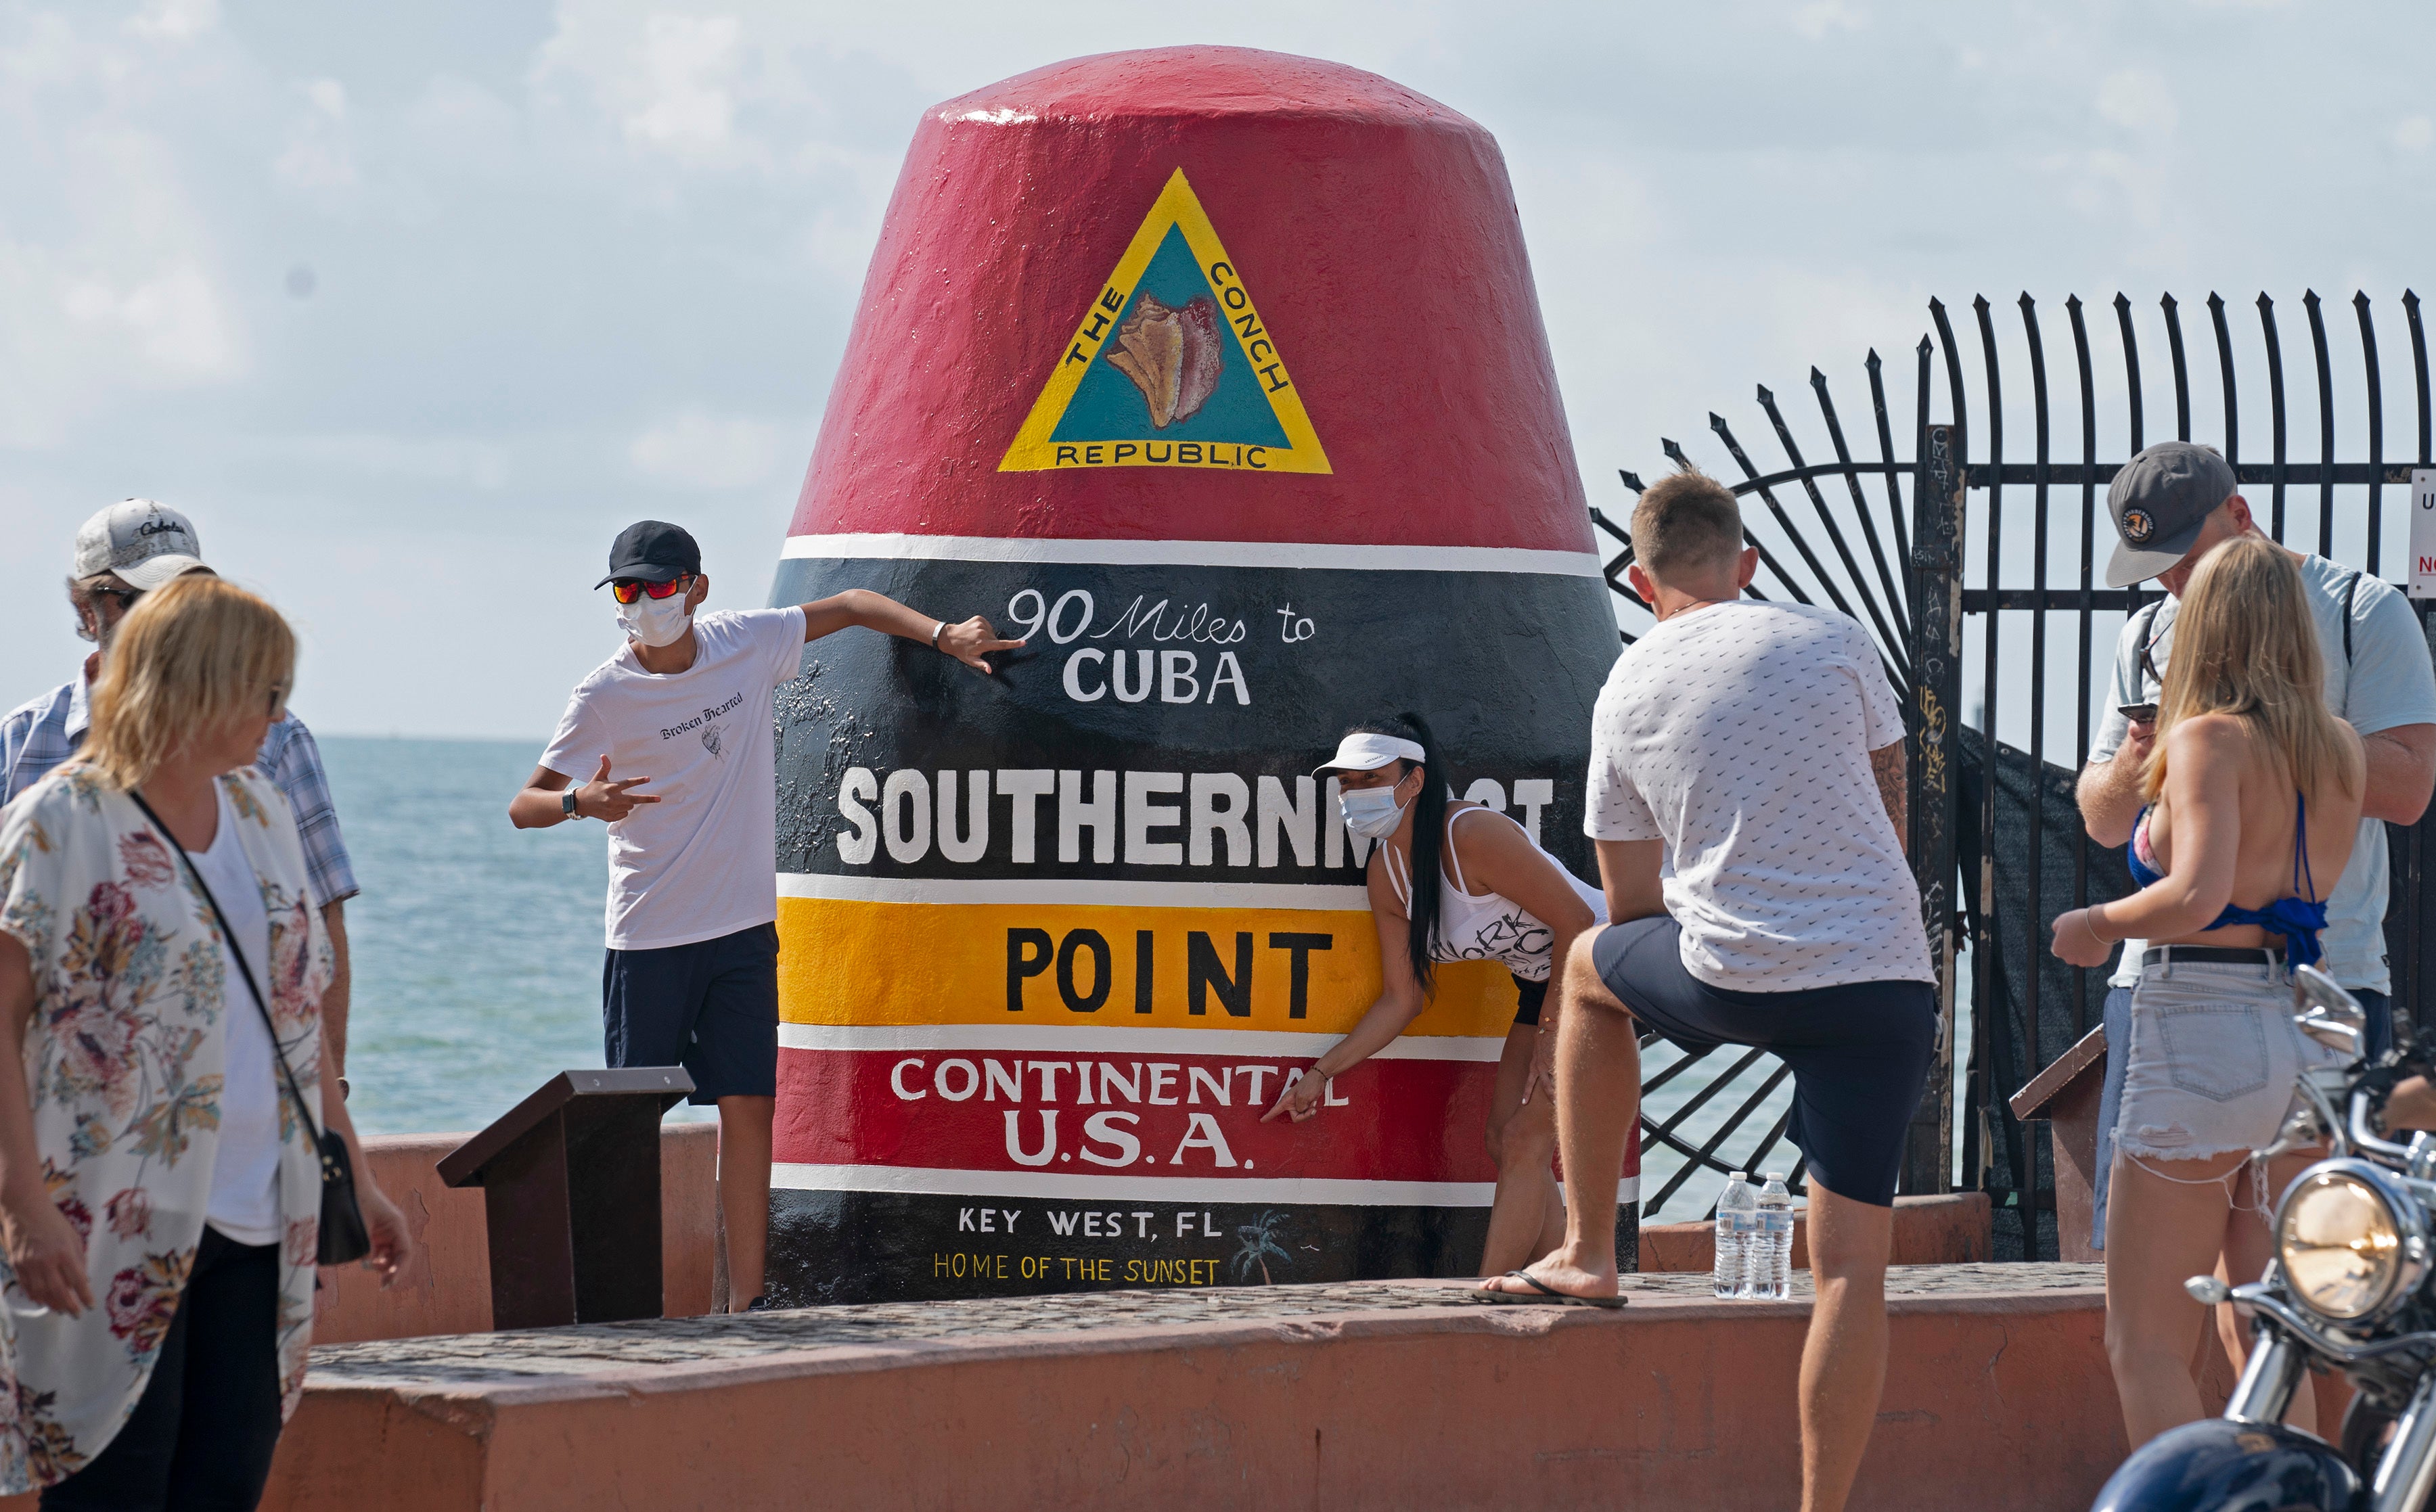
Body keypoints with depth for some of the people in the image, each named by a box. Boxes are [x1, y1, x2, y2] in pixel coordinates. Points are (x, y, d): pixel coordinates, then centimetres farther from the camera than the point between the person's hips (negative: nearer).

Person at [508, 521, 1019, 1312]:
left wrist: (944, 635, 0)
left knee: (748, 1108, -1)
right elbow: (523, 805, -11)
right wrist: (580, 802, -33)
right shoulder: (604, 697, -10)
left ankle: (748, 1299, 0)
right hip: (648, 939, -3)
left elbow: (851, 605, 14)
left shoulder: (747, 644, -1)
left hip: (745, 926, 3)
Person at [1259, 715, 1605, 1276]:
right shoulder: (1386, 875, -2)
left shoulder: (1473, 836, -28)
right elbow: (1402, 1000, 5)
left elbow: (1575, 920, -24)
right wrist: (1320, 1075, 1)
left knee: (1525, 1141, -13)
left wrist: (1554, 1031, -23)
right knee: (1504, 1142, 7)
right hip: (1542, 987, 9)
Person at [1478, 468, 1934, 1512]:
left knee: (1592, 965, 32)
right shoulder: (1834, 644, 7)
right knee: (1850, 1260, 1)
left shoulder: (1627, 693, 10)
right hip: (1885, 979, 0)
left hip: (1731, 980, 0)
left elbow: (1632, 906, 17)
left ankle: (1588, 1250, 32)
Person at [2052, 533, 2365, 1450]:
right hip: (2307, 1038, 7)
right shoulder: (2341, 751, 7)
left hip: (2203, 1031, -7)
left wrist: (2096, 923, -6)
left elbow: (2197, 895, -25)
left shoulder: (2210, 740, -12)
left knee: (2144, 1340, 1)